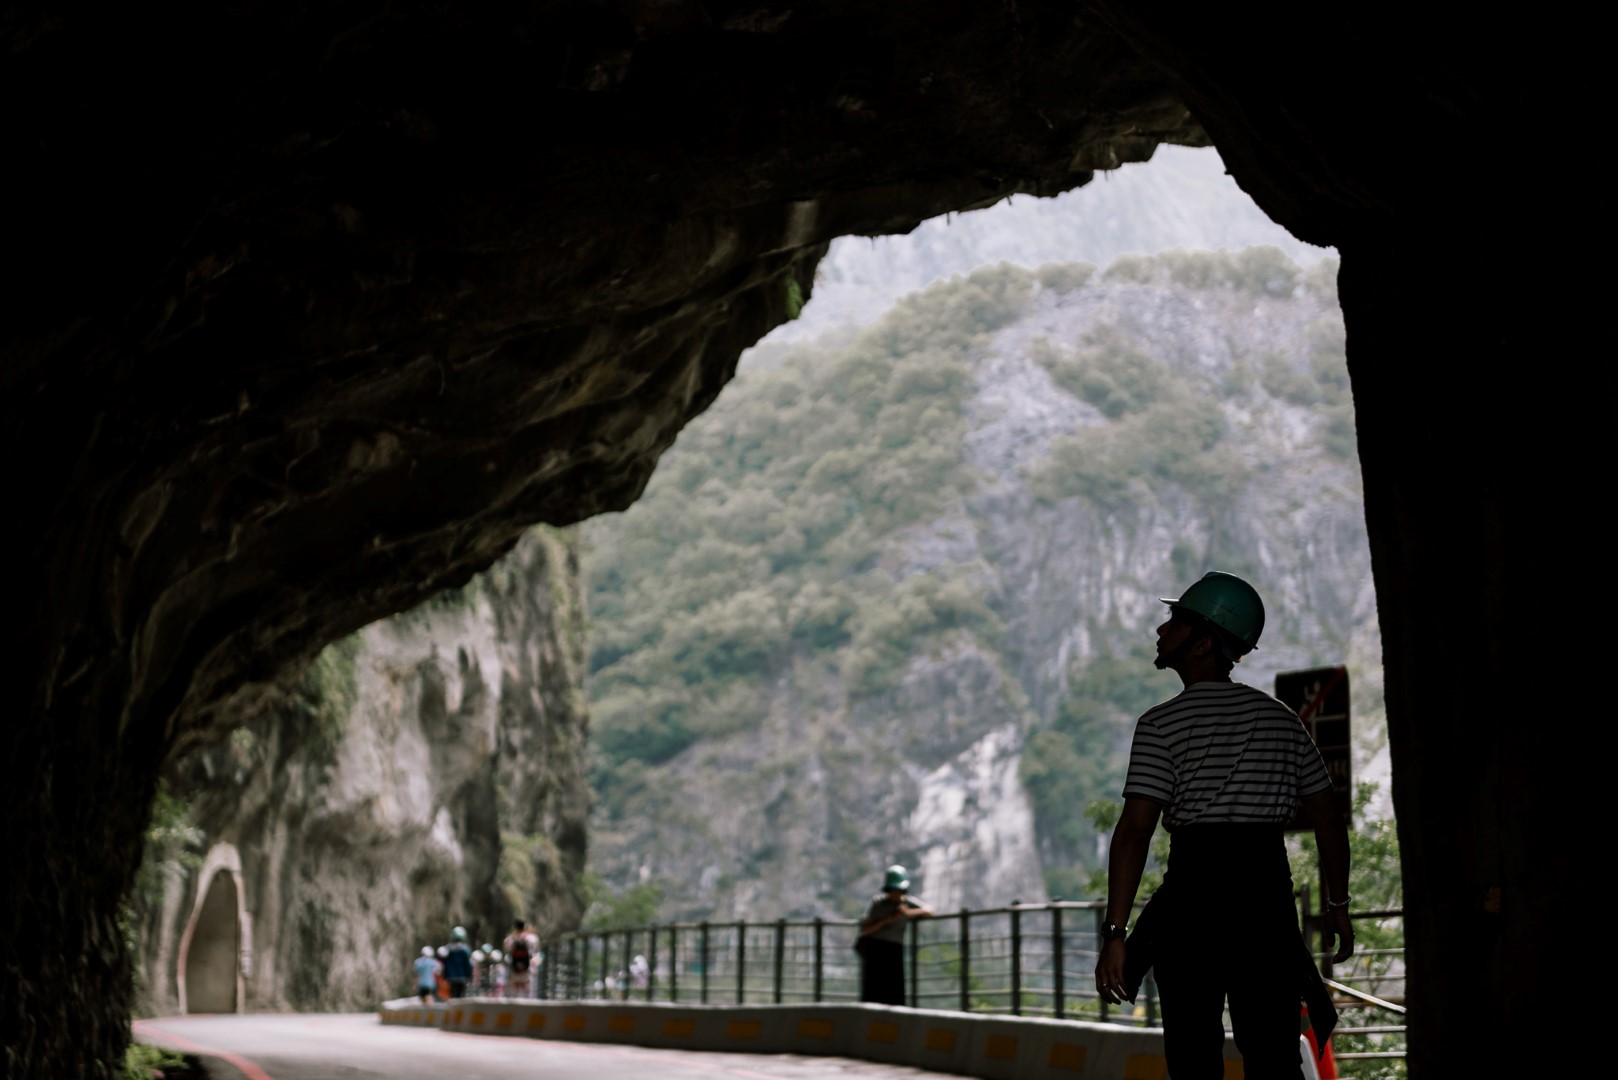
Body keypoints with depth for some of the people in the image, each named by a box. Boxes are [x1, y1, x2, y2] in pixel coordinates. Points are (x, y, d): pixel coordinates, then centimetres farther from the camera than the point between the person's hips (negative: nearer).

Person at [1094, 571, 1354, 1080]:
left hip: (1193, 897, -4)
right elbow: (1327, 820, 10)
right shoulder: (1281, 719, 10)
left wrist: (1116, 933, -14)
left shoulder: (1163, 724, -5)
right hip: (1269, 896, 4)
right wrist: (1338, 905, 20)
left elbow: (1134, 831, -13)